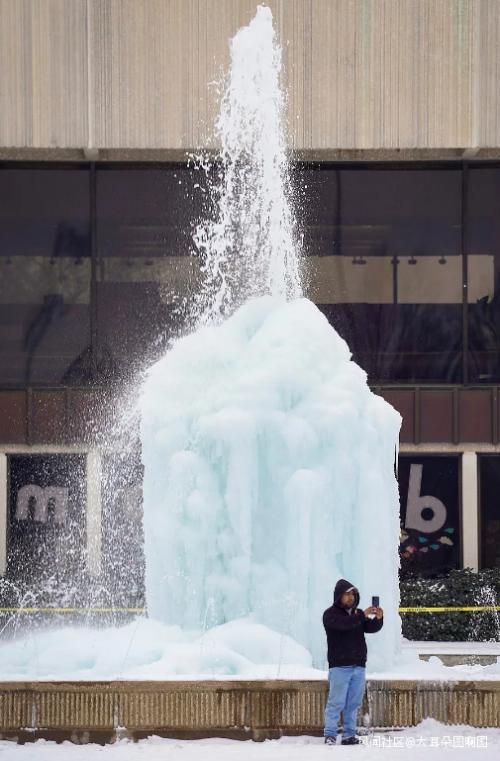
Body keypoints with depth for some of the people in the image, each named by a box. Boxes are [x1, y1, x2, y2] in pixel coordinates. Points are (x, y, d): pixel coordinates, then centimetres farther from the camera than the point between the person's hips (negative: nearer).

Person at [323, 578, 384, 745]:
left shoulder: (357, 614, 17)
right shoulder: (330, 614, -2)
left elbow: (371, 628, 5)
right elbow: (344, 624, -22)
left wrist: (378, 619, -16)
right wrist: (363, 615, -31)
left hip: (358, 666, 6)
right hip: (339, 667, -6)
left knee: (353, 703, 6)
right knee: (336, 702, -8)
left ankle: (349, 735, 11)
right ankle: (330, 735, -6)